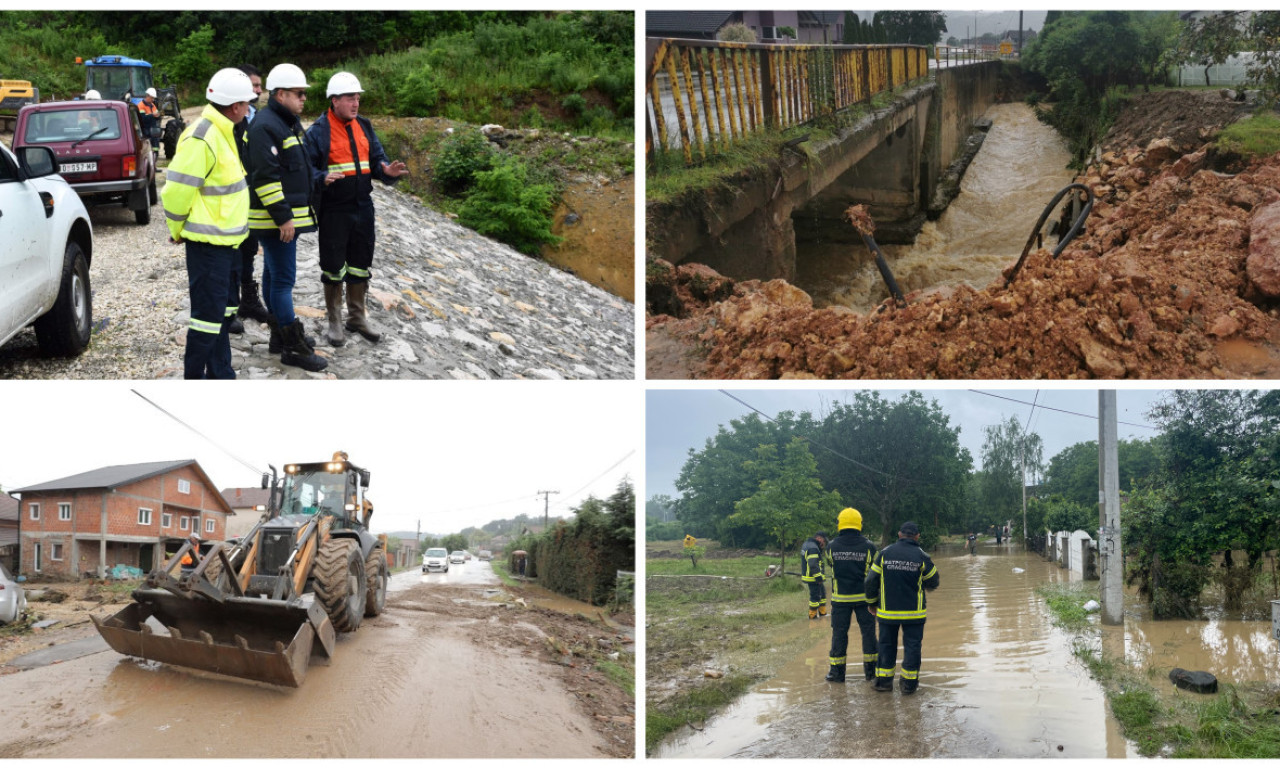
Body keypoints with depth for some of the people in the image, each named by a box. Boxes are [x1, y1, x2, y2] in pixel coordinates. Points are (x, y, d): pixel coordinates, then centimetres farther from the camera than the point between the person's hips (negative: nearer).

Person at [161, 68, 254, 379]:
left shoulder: (222, 132, 12)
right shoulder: (201, 138, -21)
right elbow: (177, 189, -21)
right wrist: (178, 230, -8)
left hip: (224, 240, 10)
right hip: (207, 242, -10)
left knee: (221, 312, 18)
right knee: (208, 313, -6)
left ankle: (220, 375, 28)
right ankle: (194, 378, 2)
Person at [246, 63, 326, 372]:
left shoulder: (290, 124, 16)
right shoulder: (265, 127, -18)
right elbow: (265, 177, -23)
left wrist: (289, 213, 24)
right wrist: (283, 217, -24)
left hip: (287, 214, 11)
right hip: (276, 218, -11)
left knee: (274, 274, 17)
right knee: (283, 278, -8)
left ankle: (279, 334, 26)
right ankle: (293, 348, -6)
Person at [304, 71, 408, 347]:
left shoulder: (364, 127, 8)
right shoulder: (318, 132, -10)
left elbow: (376, 158, 10)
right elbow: (308, 167, -11)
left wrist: (387, 171, -13)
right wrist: (323, 178, -32)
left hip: (362, 207, 6)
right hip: (333, 210, -6)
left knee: (360, 265, 15)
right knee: (333, 267, 5)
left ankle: (357, 317, 29)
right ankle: (334, 322, 18)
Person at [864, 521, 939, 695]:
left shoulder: (885, 553, -2)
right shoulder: (921, 557, -6)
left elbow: (871, 581, 1)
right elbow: (933, 583, 6)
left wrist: (872, 602, 16)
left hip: (887, 611, 2)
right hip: (914, 612, -1)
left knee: (886, 644, 14)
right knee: (912, 645, 7)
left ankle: (884, 680, 16)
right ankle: (909, 684, 8)